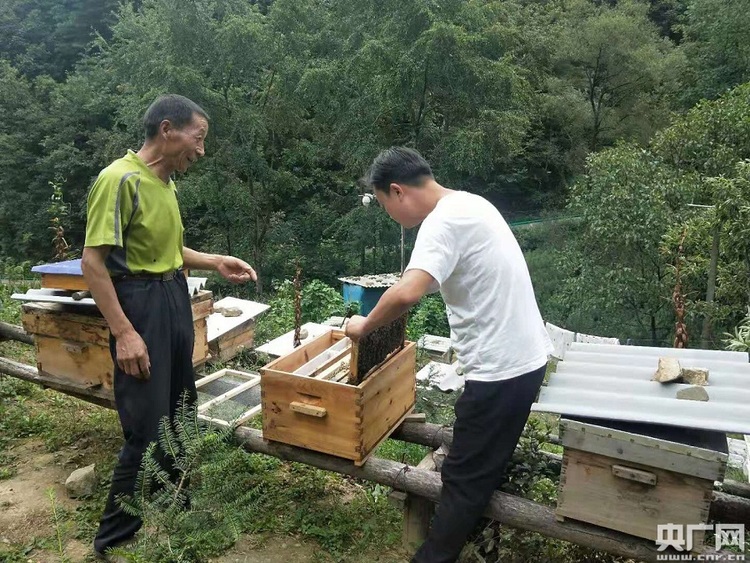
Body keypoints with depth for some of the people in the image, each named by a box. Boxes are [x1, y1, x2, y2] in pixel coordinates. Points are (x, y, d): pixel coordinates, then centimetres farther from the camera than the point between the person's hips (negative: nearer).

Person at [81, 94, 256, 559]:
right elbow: (93, 262, -19)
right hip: (140, 305, -9)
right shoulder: (120, 179, -17)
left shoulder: (165, 182, 10)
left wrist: (215, 262, 8)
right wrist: (123, 332, -23)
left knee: (180, 415, 17)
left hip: (174, 300, 9)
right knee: (148, 429, -3)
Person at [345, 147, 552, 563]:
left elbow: (407, 293, -35)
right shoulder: (469, 204, 11)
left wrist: (365, 326, -17)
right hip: (524, 358, 10)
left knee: (464, 476, 4)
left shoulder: (443, 221, -20)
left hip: (499, 369, -10)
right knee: (486, 466, 24)